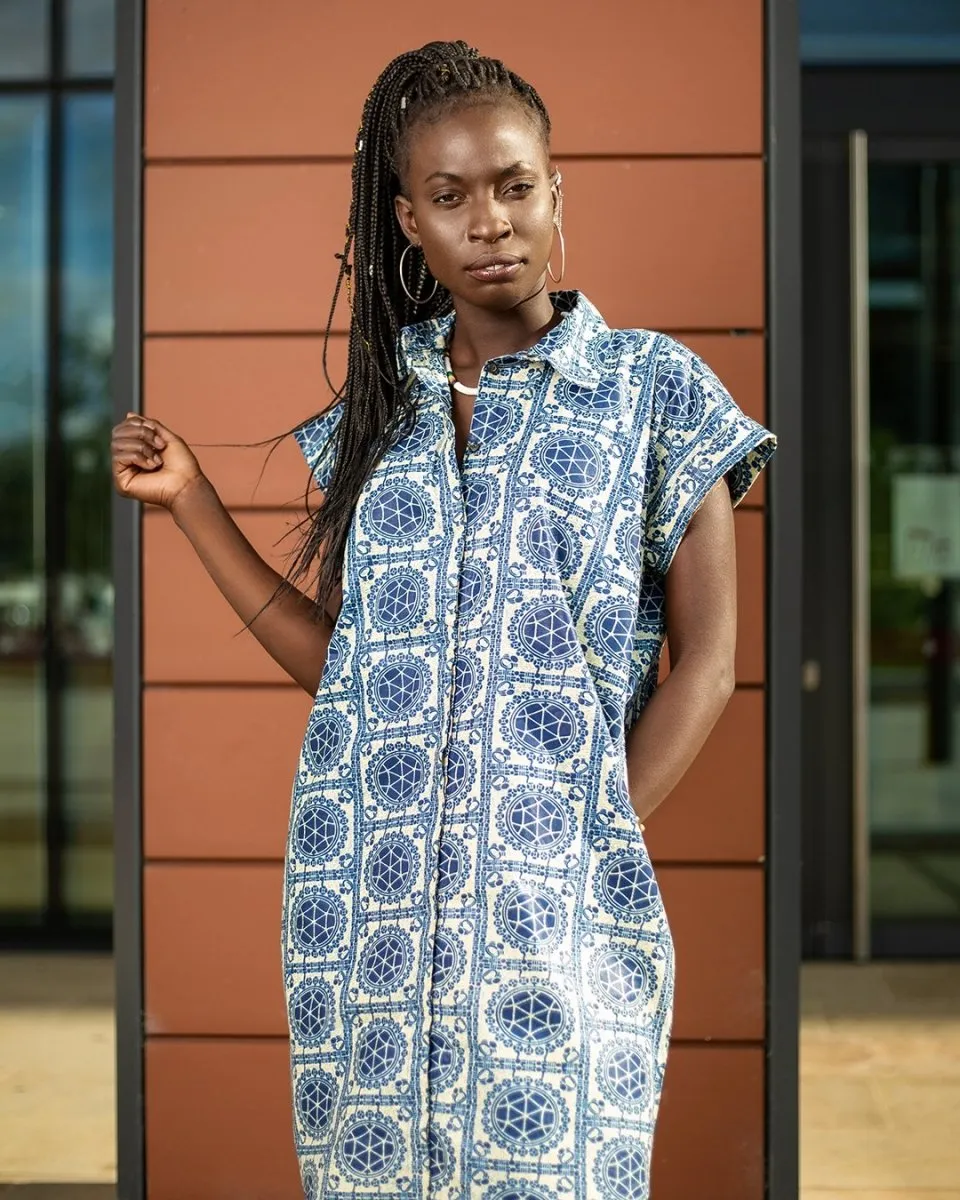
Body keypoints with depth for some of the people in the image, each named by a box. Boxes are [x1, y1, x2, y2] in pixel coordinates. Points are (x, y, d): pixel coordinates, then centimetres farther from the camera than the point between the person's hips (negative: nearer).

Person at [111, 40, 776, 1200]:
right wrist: (189, 499, 7)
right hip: (370, 905, 4)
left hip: (557, 907, -3)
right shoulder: (381, 405, 10)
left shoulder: (653, 387, -1)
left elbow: (704, 664, -3)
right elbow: (329, 657, 8)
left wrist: (597, 834, -12)